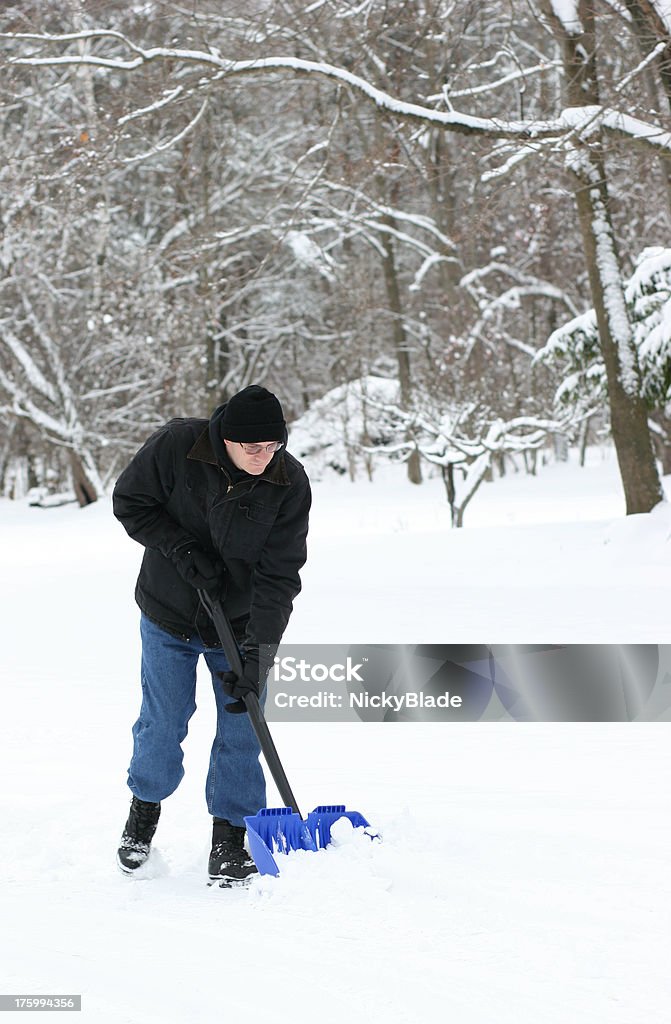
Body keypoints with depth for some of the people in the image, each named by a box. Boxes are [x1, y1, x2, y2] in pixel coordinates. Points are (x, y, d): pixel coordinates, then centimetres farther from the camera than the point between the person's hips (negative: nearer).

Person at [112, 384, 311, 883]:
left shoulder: (290, 482, -19)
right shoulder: (175, 445, -21)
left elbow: (279, 575, -19)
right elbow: (130, 502, -7)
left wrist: (258, 653, -25)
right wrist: (181, 548, -21)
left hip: (241, 624, 1)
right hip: (170, 616, 0)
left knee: (241, 730, 0)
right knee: (163, 721, 5)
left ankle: (229, 837, 15)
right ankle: (145, 809, 32)